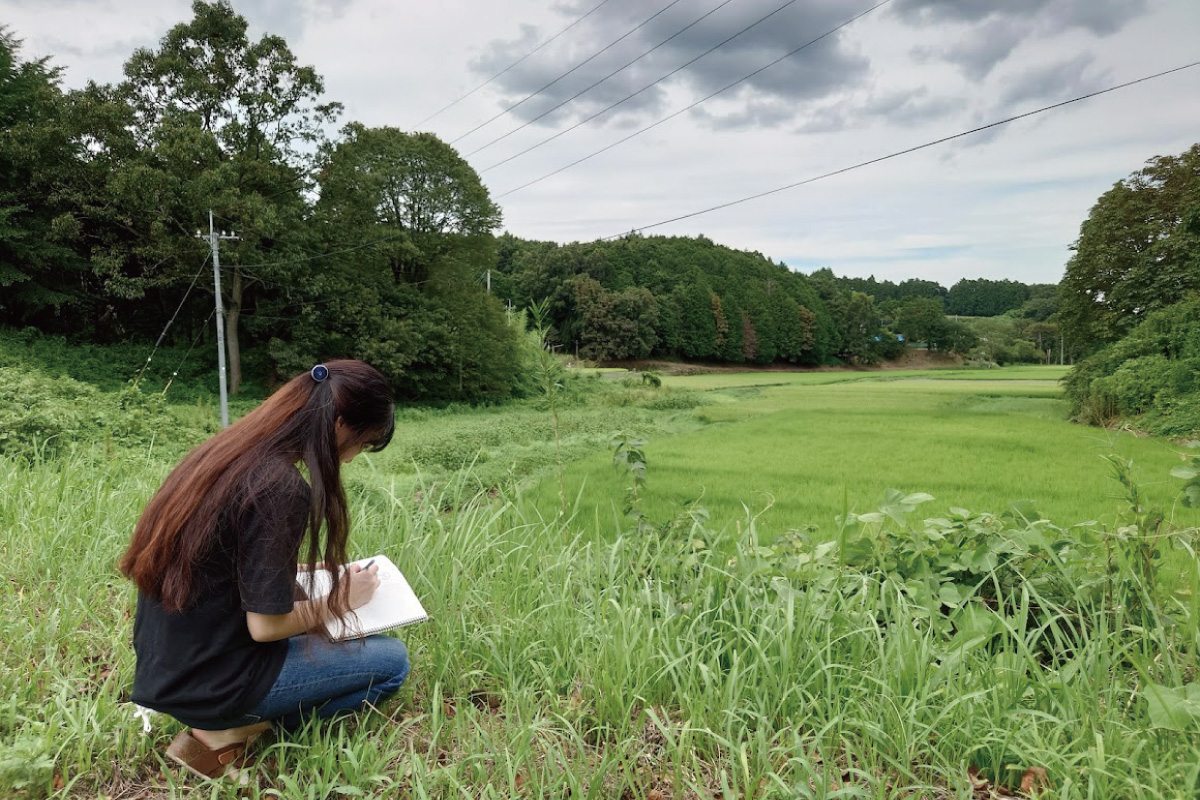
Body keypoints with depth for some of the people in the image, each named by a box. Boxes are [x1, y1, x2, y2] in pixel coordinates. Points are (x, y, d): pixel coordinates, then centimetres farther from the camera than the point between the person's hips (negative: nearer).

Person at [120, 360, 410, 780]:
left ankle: (236, 719, 11)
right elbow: (266, 626, -22)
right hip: (210, 683, -9)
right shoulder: (282, 489, -26)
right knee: (391, 660, 1)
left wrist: (296, 567, 14)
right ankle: (233, 731, -1)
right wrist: (341, 599, -6)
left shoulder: (224, 453, 1)